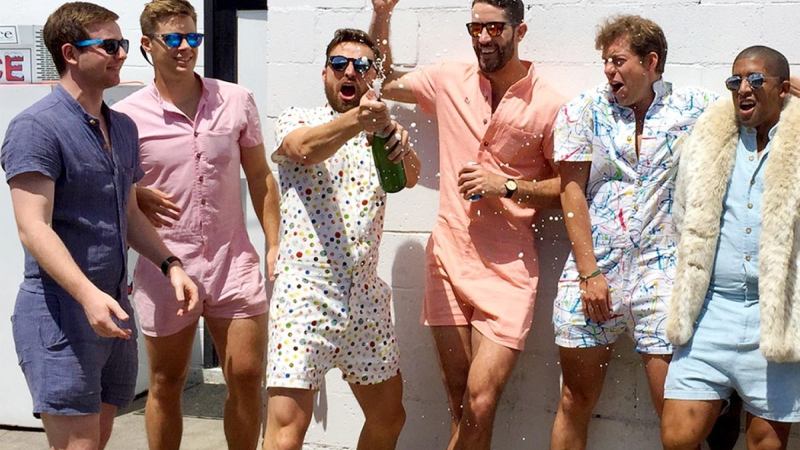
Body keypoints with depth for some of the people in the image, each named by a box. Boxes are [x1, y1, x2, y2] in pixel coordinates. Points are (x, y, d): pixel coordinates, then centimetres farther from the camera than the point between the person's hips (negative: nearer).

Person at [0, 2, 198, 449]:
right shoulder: (37, 128, -13)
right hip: (60, 312, -8)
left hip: (115, 311, 8)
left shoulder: (123, 127, 14)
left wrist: (170, 265, 7)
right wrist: (88, 294, -32)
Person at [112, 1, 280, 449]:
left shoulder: (237, 101, 1)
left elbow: (260, 177, 9)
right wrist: (137, 197, -18)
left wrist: (275, 245, 4)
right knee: (166, 386, 11)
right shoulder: (127, 117, -6)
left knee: (248, 378, 5)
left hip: (234, 261, 2)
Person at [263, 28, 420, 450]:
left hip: (365, 292, 5)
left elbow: (411, 177, -8)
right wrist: (356, 120, -42)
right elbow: (306, 149, -22)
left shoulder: (382, 133, 13)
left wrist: (401, 143, -31)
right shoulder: (298, 119, 2)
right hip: (305, 288, -5)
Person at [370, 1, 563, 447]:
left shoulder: (548, 104, -7)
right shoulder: (449, 81, 4)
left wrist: (506, 185, -15)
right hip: (449, 257, 4)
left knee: (480, 406, -8)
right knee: (460, 405, 11)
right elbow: (382, 82, 19)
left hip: (508, 268, -3)